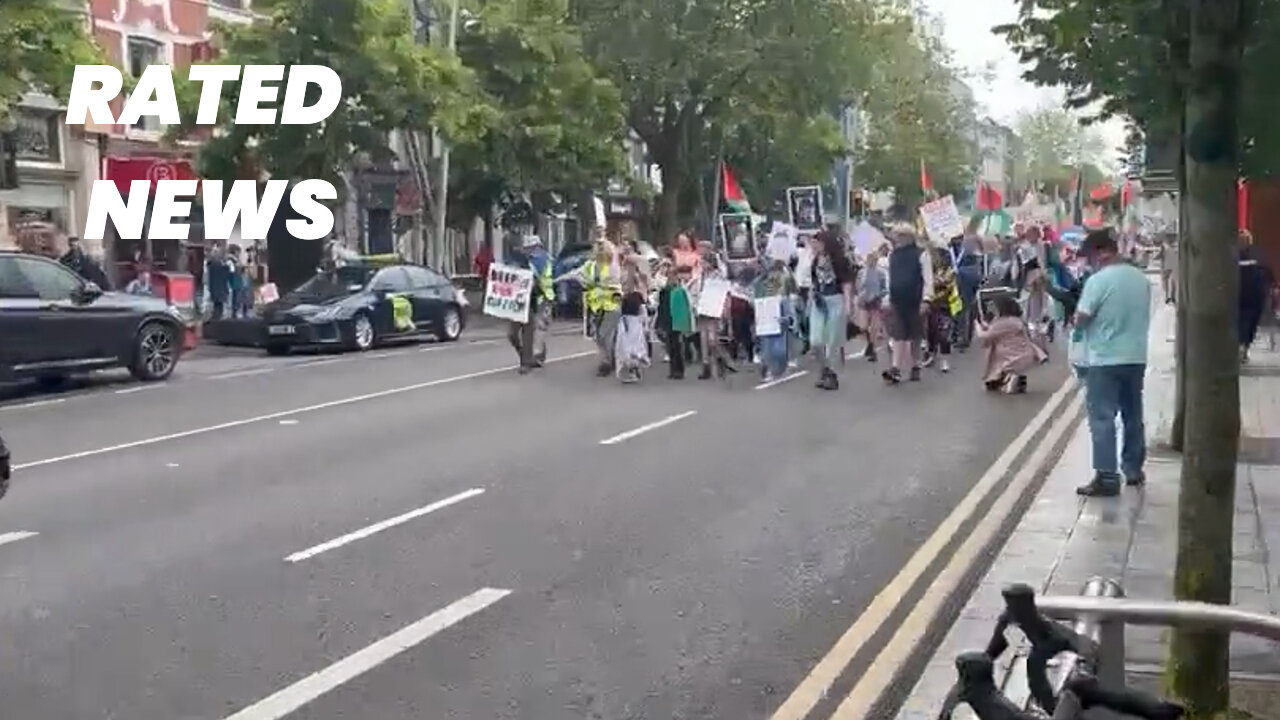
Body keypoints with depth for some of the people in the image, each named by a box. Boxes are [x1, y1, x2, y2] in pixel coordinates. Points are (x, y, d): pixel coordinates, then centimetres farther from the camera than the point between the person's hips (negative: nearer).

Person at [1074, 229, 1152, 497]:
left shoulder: (1099, 280, -16)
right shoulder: (1141, 278, 7)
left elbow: (1080, 320, -14)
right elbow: (1143, 316, 16)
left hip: (1105, 359, -7)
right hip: (1136, 357, 7)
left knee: (1102, 418, -4)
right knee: (1133, 415, 16)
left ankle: (1107, 477, -7)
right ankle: (1133, 469, 25)